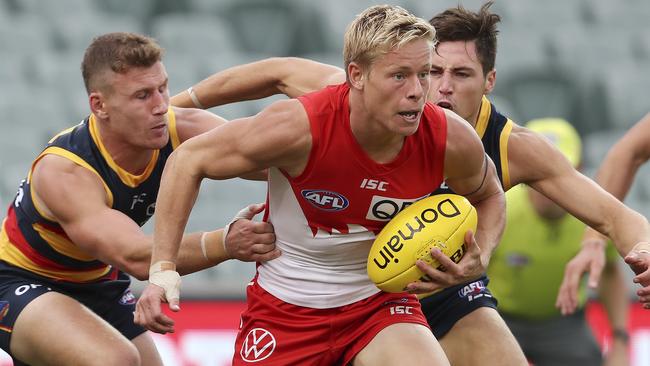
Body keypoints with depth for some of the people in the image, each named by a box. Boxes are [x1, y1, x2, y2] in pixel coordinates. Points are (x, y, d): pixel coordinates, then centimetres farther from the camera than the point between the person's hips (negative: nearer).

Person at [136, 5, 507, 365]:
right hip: (286, 307, -2)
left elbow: (489, 196, 7)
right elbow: (189, 160, -14)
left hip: (379, 303, 2)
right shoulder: (302, 127, -28)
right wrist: (163, 269, -20)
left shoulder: (450, 140, -19)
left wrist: (477, 258, -14)